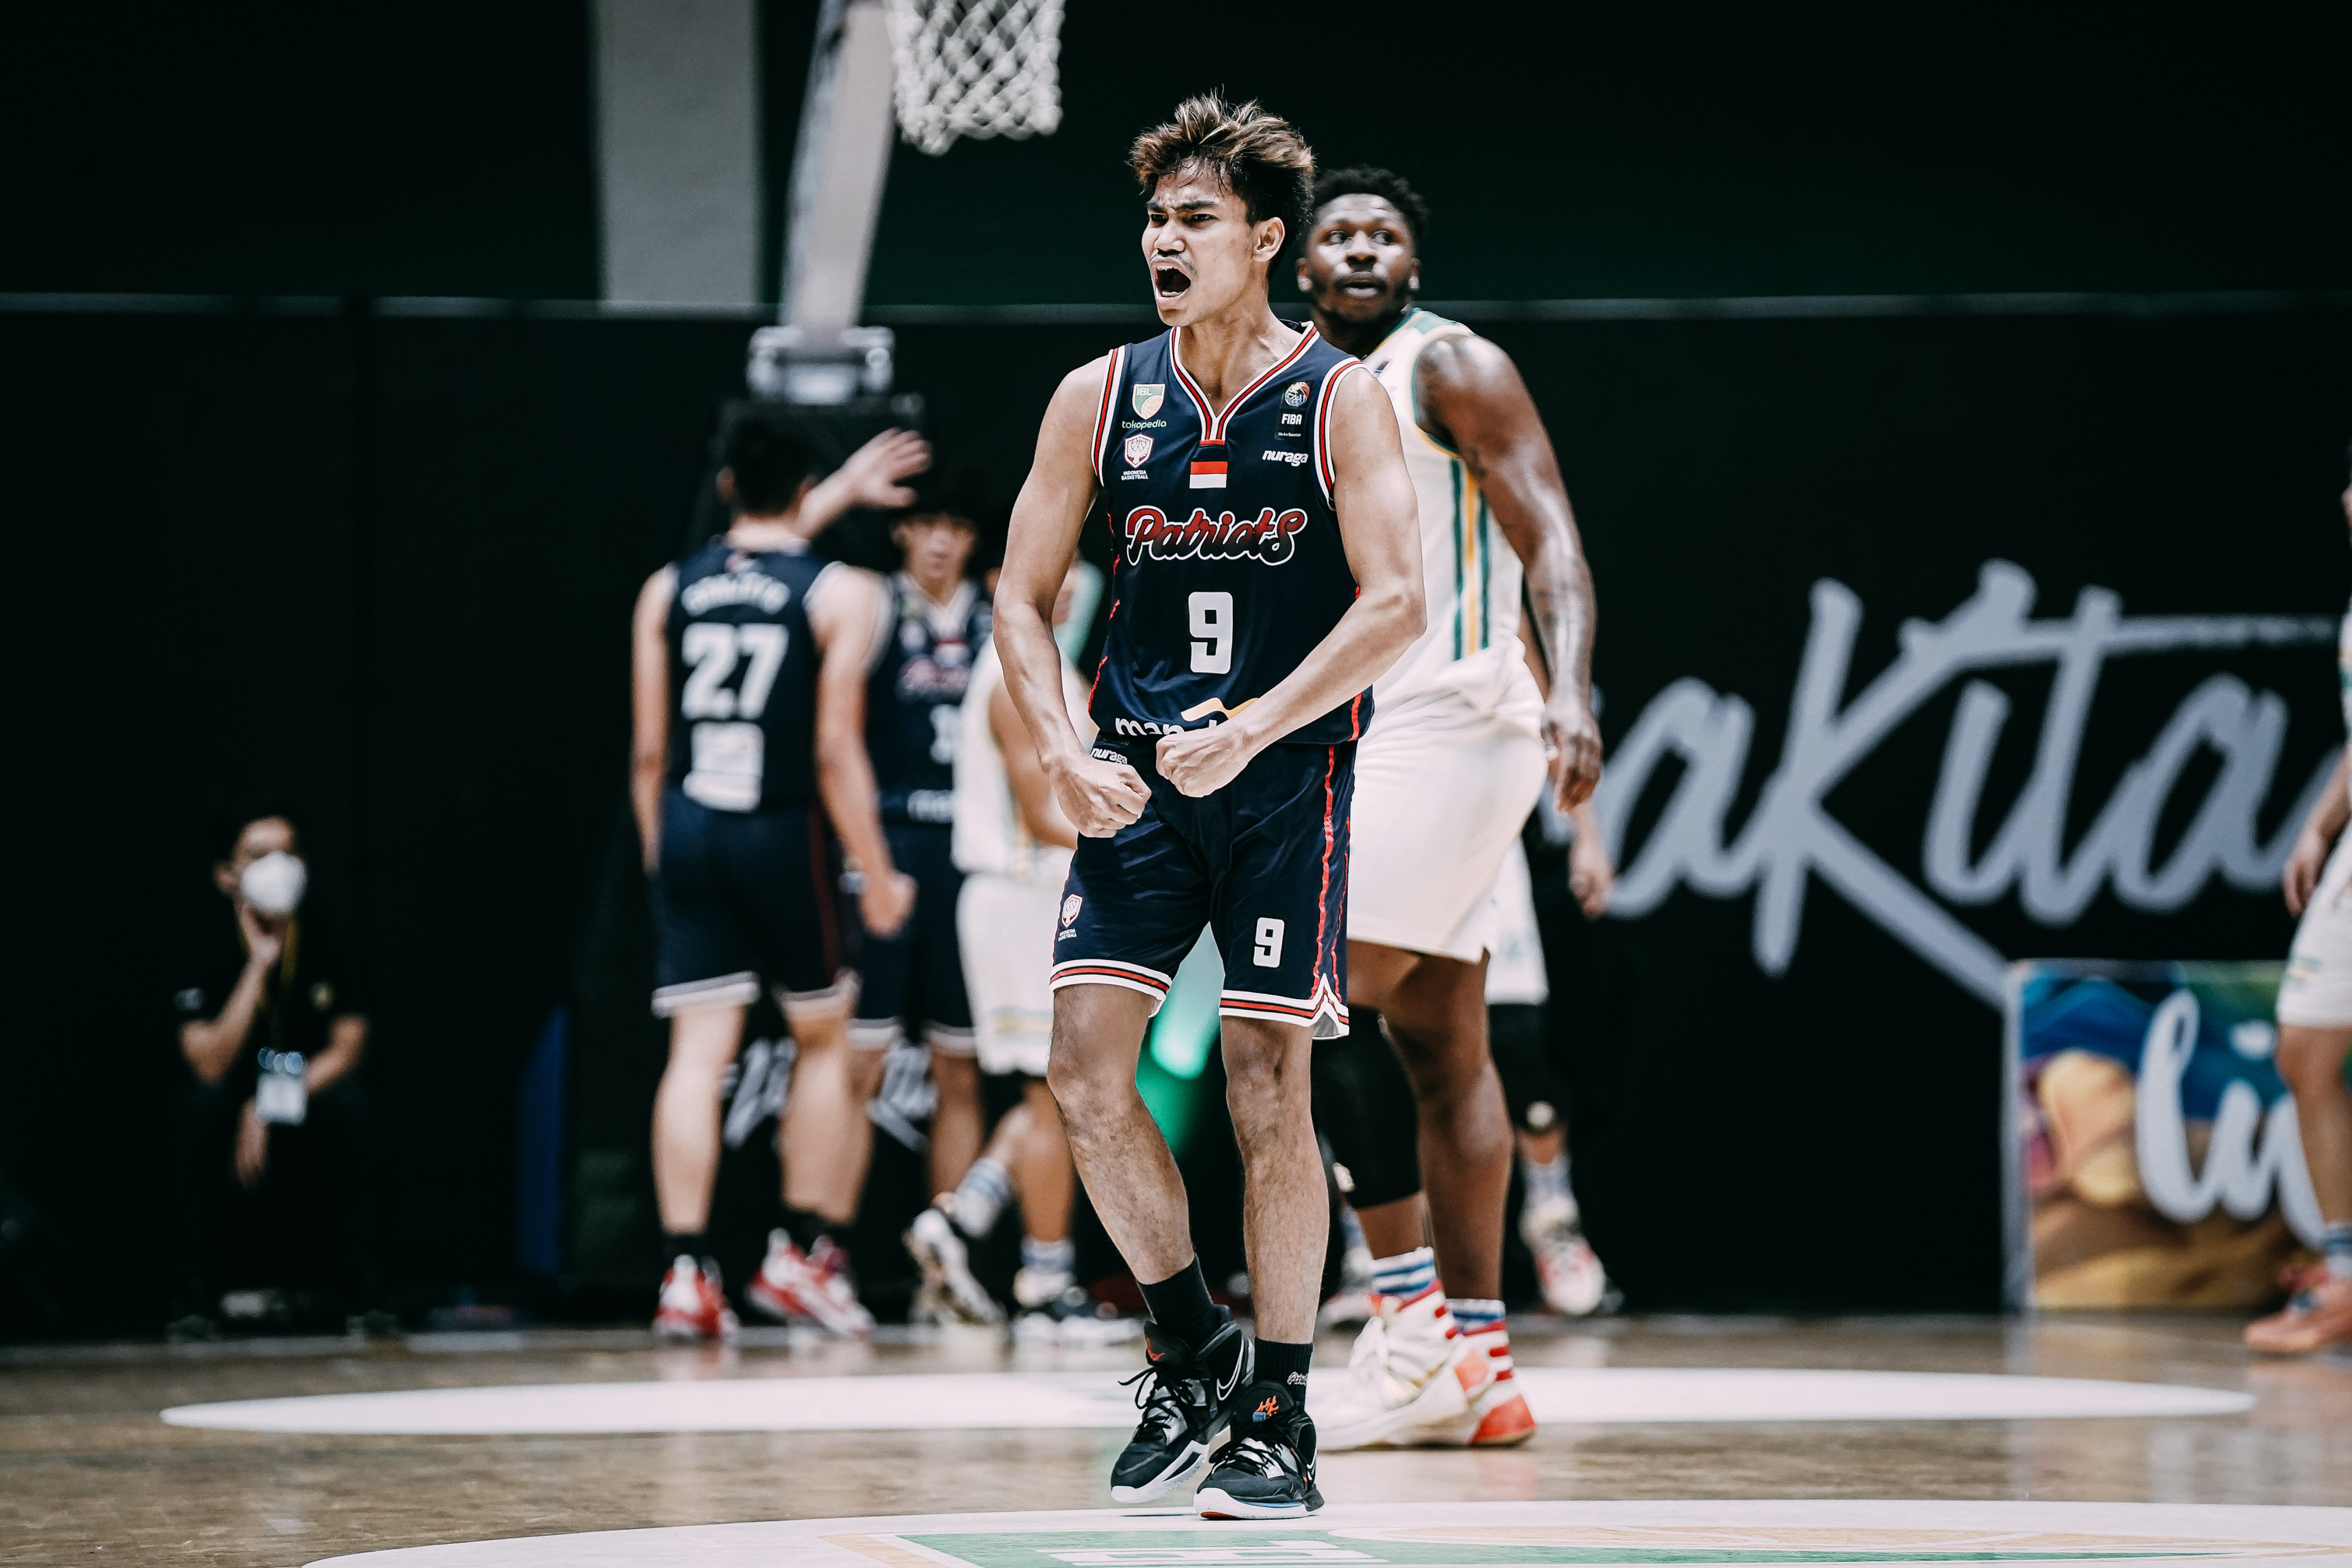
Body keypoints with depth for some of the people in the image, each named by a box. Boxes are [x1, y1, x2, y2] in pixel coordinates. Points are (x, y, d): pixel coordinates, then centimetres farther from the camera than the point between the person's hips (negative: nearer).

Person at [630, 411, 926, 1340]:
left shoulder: (668, 590, 5)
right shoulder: (843, 593, -5)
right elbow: (836, 749, -10)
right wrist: (877, 876, -3)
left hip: (686, 828, 3)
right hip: (782, 832, -3)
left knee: (698, 1051, 0)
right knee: (825, 1041, 15)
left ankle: (687, 1274, -7)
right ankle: (802, 1254, 14)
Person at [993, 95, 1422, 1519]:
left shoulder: (1339, 399, -5)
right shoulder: (1099, 399, 4)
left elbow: (1397, 605, -13)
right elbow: (1024, 599, 8)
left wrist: (1250, 731, -20)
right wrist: (1066, 755, -7)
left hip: (1288, 774, -3)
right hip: (1142, 772, 3)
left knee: (1267, 1085, -4)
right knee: (1086, 1069, -6)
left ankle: (1280, 1418, 7)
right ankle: (1195, 1352, 14)